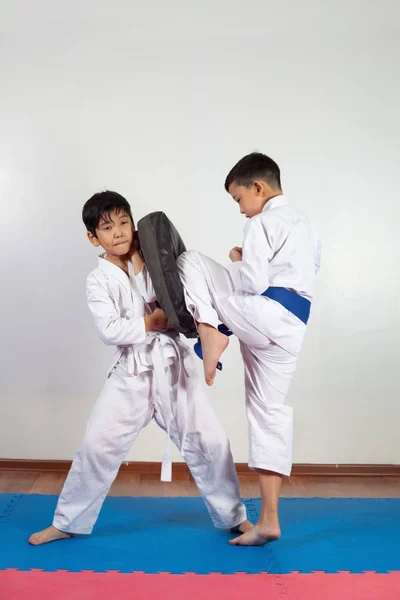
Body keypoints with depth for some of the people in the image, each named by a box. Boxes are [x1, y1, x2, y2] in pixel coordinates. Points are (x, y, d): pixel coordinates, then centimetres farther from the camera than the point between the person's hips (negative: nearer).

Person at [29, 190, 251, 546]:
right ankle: (68, 522, 21)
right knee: (97, 446, 0)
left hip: (173, 367, 2)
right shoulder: (99, 281, -4)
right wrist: (153, 321, -17)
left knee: (209, 441, 2)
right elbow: (109, 331, -15)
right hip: (131, 374, -1)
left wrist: (141, 262, -13)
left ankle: (234, 516, 23)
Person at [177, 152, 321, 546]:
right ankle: (268, 520, 13)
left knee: (190, 261, 8)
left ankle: (210, 332, -11)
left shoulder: (261, 223, -5)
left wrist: (236, 262, 6)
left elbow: (254, 282, -15)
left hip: (261, 312, -8)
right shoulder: (306, 225, 23)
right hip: (292, 327, 8)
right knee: (270, 410, 11)